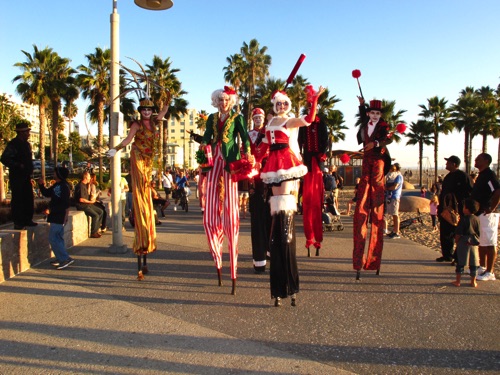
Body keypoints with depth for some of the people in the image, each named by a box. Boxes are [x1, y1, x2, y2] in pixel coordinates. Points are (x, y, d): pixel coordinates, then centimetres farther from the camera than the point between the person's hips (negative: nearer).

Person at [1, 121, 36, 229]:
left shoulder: (26, 144, 13)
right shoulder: (13, 144, -12)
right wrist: (19, 165, -20)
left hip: (26, 176, 8)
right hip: (16, 177, -8)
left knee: (29, 199, 10)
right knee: (17, 200, -3)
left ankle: (27, 220, 20)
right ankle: (18, 223, 3)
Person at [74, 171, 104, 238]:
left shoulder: (85, 185, 11)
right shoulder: (80, 186, -20)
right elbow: (81, 199, -24)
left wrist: (89, 185, 14)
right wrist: (90, 201, -14)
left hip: (87, 204, 10)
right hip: (81, 206, -10)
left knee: (101, 211, 8)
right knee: (96, 215, -22)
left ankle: (96, 229, 11)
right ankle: (93, 233, -10)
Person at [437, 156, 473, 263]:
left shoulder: (463, 176, -10)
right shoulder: (448, 177, 15)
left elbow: (470, 193, -12)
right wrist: (440, 208, 16)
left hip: (458, 211, -8)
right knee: (444, 234, 12)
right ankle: (446, 255, 23)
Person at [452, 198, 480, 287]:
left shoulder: (463, 219, -13)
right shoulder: (477, 219, 1)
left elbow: (458, 233, -13)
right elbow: (478, 233, 7)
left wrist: (456, 241, 1)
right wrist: (476, 240, 18)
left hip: (463, 243, -4)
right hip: (474, 244, 4)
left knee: (460, 263, 4)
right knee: (473, 263, 12)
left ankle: (457, 281, 8)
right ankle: (473, 282, 19)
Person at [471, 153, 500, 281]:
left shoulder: (489, 175, -16)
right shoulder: (481, 175, 15)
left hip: (487, 214, -10)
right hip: (479, 213, 10)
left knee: (489, 244, -4)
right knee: (481, 242, 17)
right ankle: (482, 267, 28)